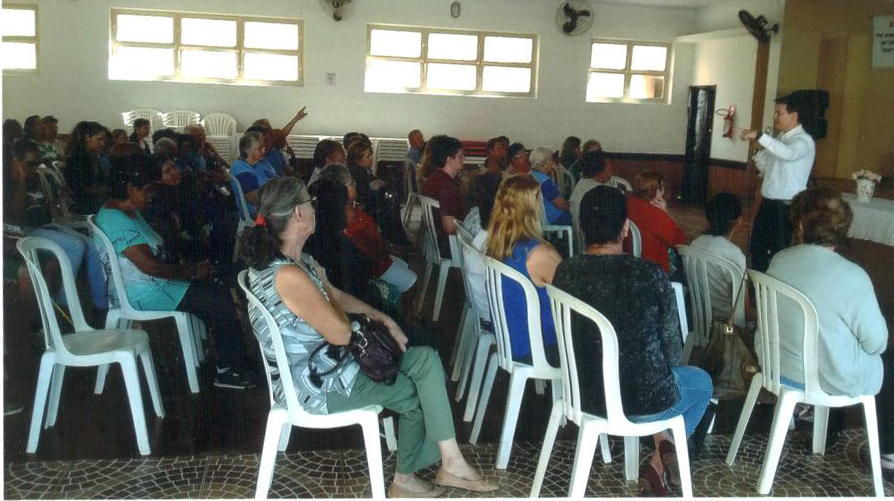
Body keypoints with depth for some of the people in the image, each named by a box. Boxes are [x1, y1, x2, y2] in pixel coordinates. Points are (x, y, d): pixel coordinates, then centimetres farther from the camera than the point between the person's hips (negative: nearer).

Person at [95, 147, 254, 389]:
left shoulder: (128, 212, 13)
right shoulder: (116, 220, -21)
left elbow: (154, 252, 16)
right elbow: (148, 265, -26)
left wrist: (190, 267, 3)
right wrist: (191, 272, -15)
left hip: (152, 284, 11)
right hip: (144, 294, -11)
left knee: (219, 292, 4)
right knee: (221, 301, -13)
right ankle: (227, 371, -1)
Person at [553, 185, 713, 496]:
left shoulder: (565, 273, -11)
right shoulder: (650, 276, -22)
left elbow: (571, 338, 4)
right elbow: (673, 352, -11)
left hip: (584, 396, 4)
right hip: (643, 402, -4)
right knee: (702, 382, 31)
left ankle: (663, 445, 25)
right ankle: (657, 465, 20)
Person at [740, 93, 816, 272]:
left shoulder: (804, 140, -14)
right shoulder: (780, 138, 13)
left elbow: (788, 153, -37)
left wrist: (759, 135, -40)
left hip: (785, 206, -9)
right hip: (768, 202, 9)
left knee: (778, 252, 1)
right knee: (757, 246, 18)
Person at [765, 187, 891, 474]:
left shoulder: (779, 260, -8)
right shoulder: (852, 277, -25)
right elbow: (876, 342, -12)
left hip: (777, 364, 6)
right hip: (832, 379, -6)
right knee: (888, 362, 22)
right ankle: (887, 454, 31)